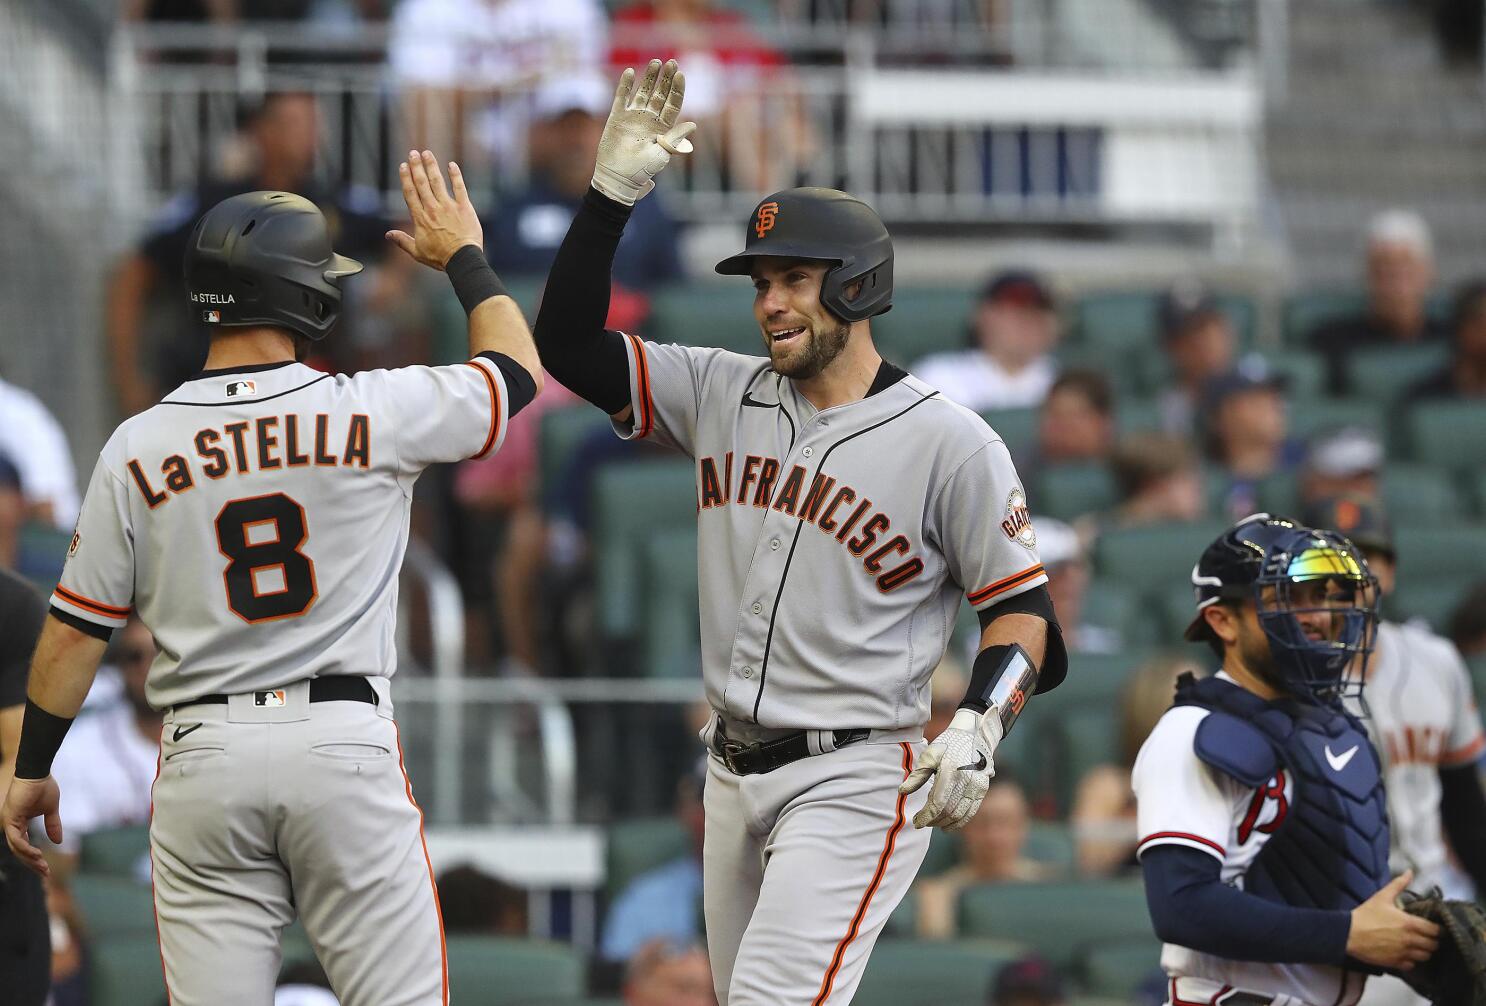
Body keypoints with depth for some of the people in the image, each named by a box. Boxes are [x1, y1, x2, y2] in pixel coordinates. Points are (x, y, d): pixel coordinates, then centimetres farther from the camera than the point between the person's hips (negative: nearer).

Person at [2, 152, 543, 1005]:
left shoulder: (139, 448, 1)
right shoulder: (371, 412, -4)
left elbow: (76, 630, 5)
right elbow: (517, 371, 13)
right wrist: (463, 256, 29)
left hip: (204, 753, 2)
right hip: (344, 742, -2)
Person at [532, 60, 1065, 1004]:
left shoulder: (949, 442, -7)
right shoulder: (723, 396, 8)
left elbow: (1022, 607, -5)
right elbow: (570, 344, 6)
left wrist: (979, 724, -23)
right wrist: (614, 192, -4)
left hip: (856, 779, -7)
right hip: (735, 775, 7)